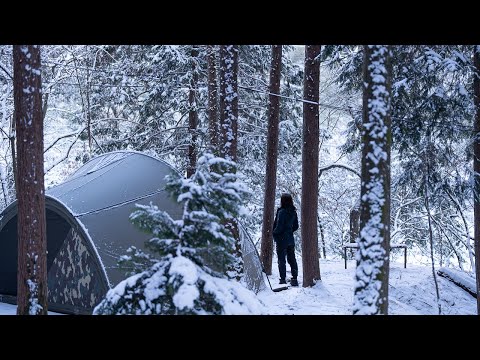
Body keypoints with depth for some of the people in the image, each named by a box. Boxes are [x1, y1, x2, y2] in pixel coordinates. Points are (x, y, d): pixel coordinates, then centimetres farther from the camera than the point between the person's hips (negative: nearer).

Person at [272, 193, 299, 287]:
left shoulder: (282, 212, -18)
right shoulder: (293, 212, 4)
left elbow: (279, 227, -18)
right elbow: (296, 226, 11)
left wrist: (274, 233, -3)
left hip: (282, 239, -7)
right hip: (291, 239, 7)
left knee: (281, 260, 0)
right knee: (292, 259, 12)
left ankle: (283, 280, 0)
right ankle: (294, 279, 13)